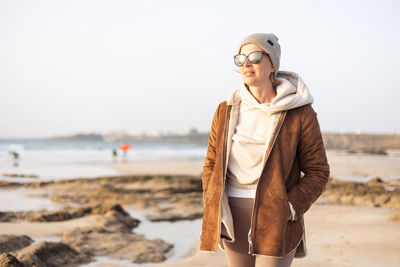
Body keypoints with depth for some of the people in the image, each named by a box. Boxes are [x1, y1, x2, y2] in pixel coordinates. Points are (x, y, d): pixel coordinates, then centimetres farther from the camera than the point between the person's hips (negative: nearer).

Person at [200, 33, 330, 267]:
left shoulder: (300, 114, -6)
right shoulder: (226, 111, 6)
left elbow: (318, 172, -2)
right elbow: (212, 163, 12)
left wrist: (288, 209, -14)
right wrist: (213, 209, -1)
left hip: (275, 222, -4)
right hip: (233, 220, 4)